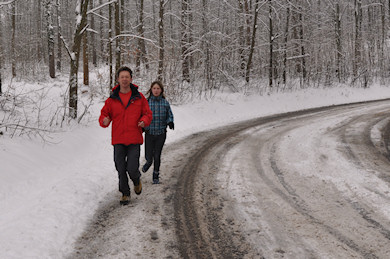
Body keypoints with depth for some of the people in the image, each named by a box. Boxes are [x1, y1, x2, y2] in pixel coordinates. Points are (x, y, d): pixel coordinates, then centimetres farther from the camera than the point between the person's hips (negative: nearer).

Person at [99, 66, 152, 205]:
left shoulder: (139, 97, 3)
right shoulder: (112, 99, 4)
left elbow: (148, 114, 9)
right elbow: (104, 114, 9)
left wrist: (144, 121, -13)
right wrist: (104, 121, -14)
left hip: (134, 140, -1)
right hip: (118, 140, 1)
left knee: (132, 169, -8)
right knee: (121, 170, 4)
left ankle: (137, 181, 26)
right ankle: (125, 194, 22)